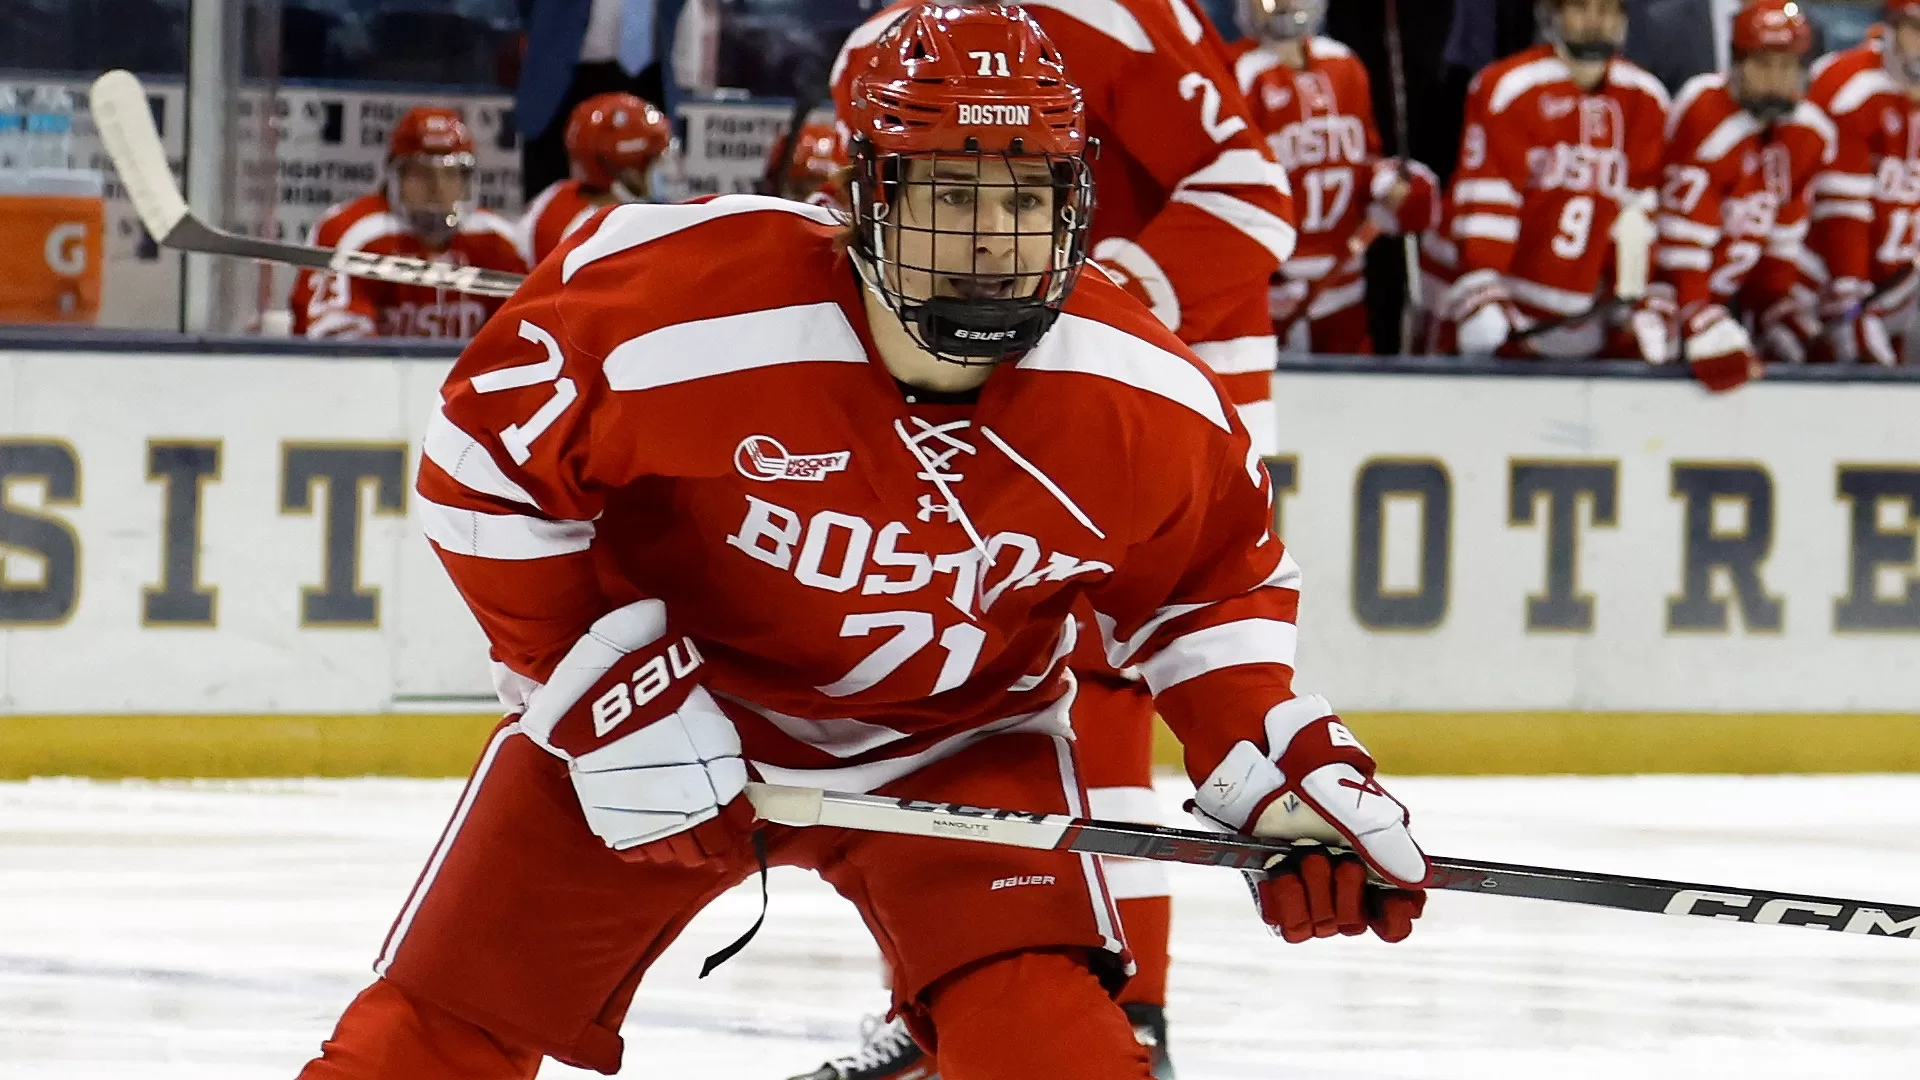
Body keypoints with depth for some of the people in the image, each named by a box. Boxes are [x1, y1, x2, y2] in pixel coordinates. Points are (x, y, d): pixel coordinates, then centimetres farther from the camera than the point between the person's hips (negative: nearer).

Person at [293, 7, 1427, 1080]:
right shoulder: (695, 303, -29)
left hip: (957, 739, 1)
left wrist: (1288, 768, -12)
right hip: (657, 698, -1)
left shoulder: (1147, 406, -18)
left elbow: (1214, 587, 2)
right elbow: (486, 471, -18)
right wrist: (608, 695, -20)